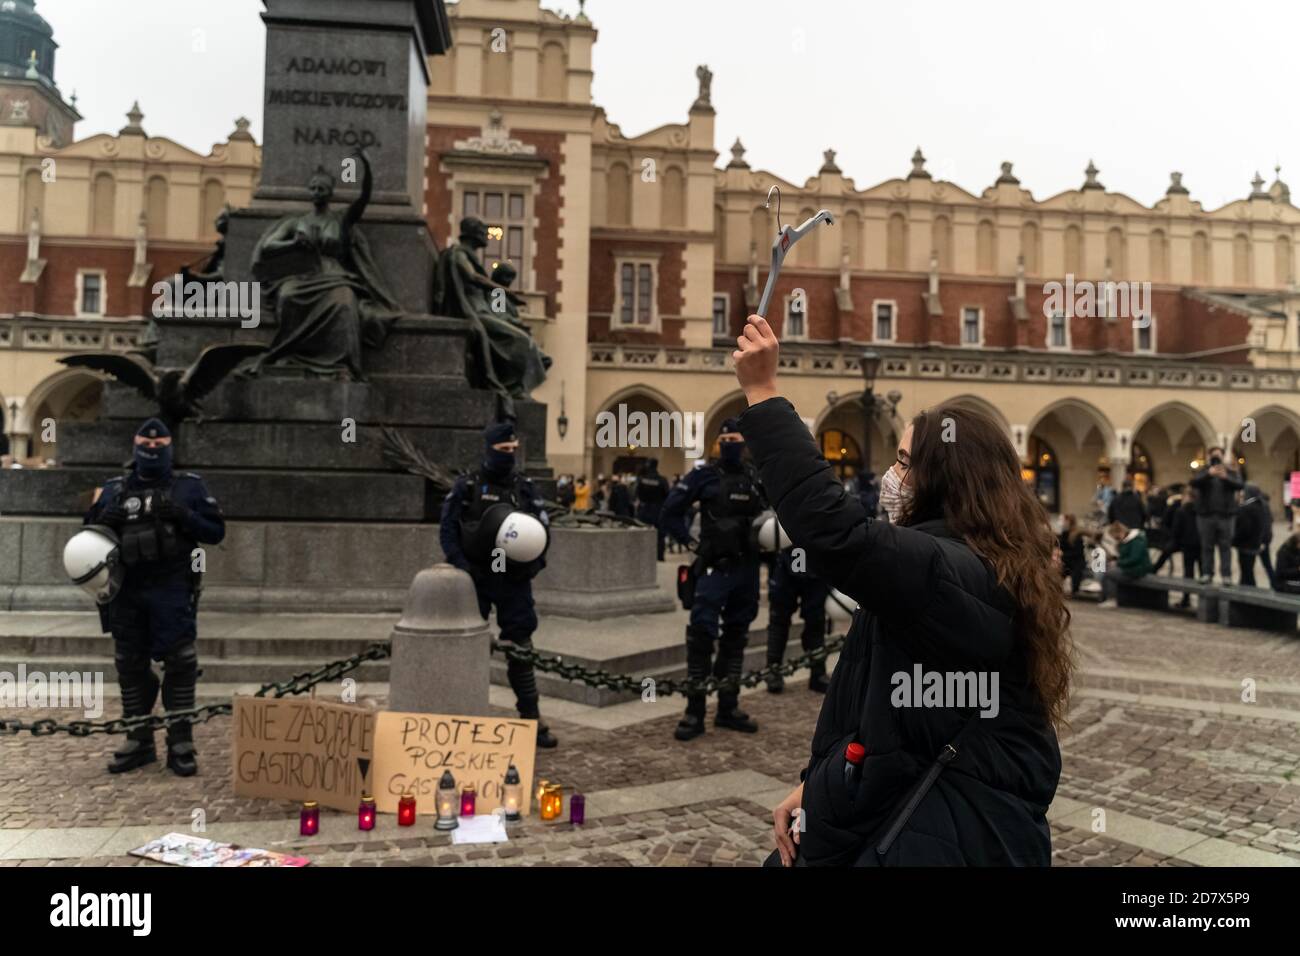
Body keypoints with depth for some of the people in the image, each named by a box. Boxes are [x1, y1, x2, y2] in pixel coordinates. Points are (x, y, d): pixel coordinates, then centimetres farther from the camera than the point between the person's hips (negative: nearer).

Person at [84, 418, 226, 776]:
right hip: (127, 593, 4)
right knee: (131, 667, 9)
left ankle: (181, 745, 3)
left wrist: (185, 517, -15)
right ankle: (139, 742, 21)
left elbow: (215, 531, 2)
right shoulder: (114, 490, 14)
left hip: (172, 592, -3)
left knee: (179, 665, -6)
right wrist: (104, 519, -6)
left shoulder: (189, 487, 5)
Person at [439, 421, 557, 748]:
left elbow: (542, 528, 5)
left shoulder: (525, 488, 5)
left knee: (520, 648, 4)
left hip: (514, 579, 2)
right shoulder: (466, 487, -2)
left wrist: (533, 562, -10)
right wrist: (461, 565, -13)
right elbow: (447, 529, -3)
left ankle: (532, 718, 10)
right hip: (475, 578, -1)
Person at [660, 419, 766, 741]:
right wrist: (691, 543, -6)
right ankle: (694, 713, 0)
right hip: (714, 568, -4)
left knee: (735, 638, 12)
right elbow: (670, 512, -2)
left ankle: (728, 708, 23)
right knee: (701, 637, -8)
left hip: (747, 569, 5)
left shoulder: (758, 478, 8)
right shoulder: (704, 476, -3)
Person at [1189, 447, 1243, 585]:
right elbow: (1193, 483, -12)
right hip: (1206, 515, 0)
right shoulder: (1203, 472, 7)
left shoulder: (1231, 473, 8)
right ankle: (1207, 573, 8)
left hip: (1226, 515, 0)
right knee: (1207, 546, 3)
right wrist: (1208, 474, -29)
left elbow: (1239, 485, -10)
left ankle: (1226, 575, 0)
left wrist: (1226, 477, -29)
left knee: (1225, 546, -1)